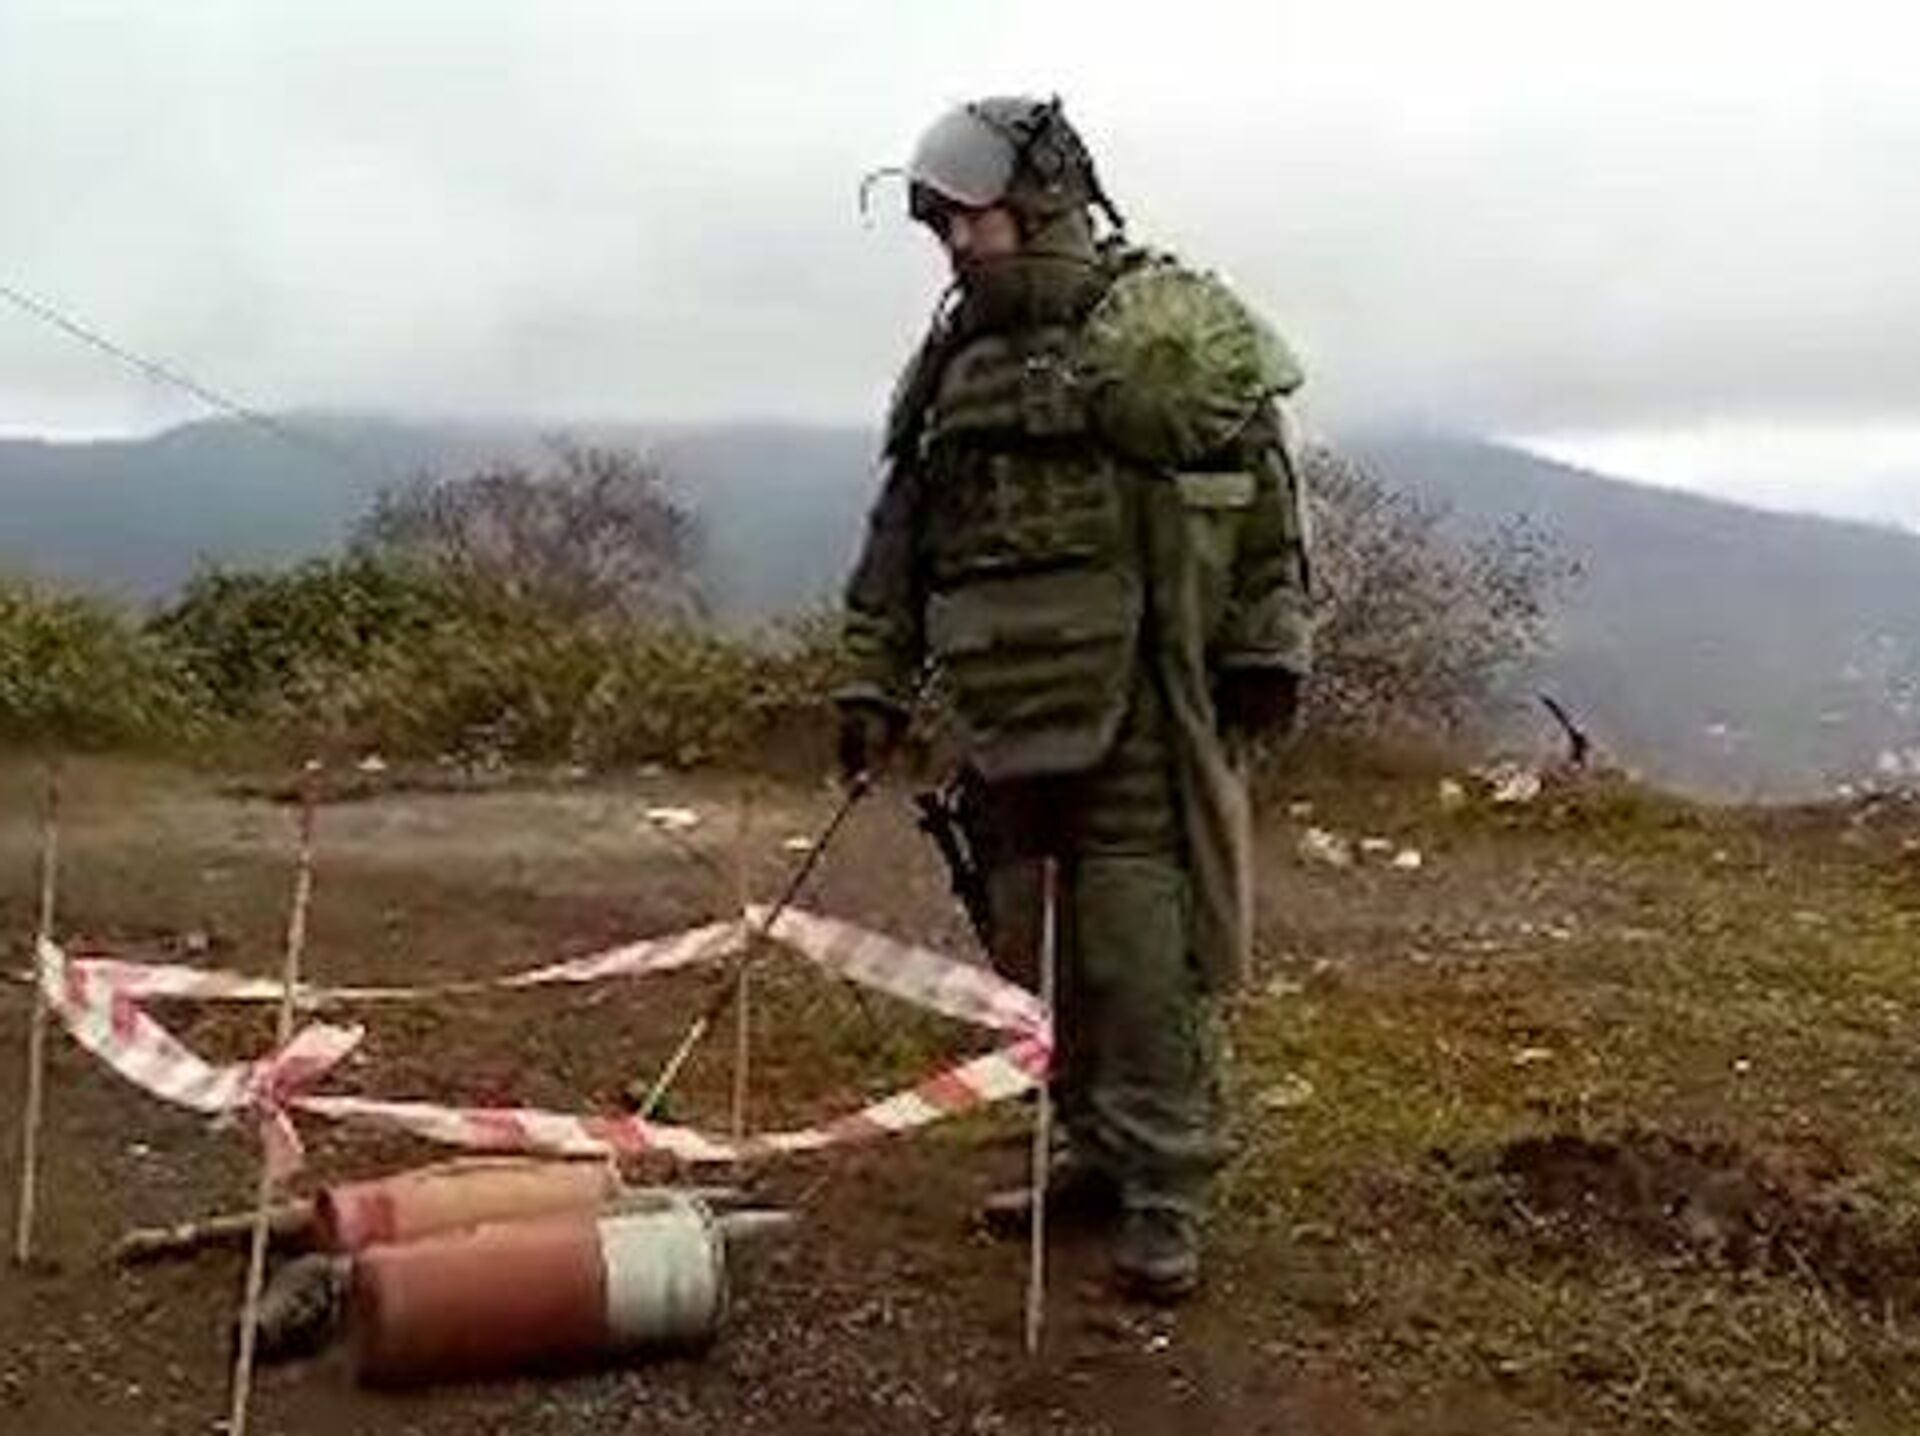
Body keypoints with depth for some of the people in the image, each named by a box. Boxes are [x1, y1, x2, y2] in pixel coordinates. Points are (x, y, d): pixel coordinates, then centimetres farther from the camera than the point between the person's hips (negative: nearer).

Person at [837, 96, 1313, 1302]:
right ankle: (1101, 1155, 24)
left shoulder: (1164, 317, -2)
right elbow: (902, 535, 17)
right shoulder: (955, 357, 16)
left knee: (1140, 947, -6)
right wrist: (877, 684, 13)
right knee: (1030, 948, 10)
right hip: (1009, 707, 7)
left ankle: (1168, 1195, 3)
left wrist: (1268, 646, -9)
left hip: (1137, 703, -6)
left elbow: (1264, 477, -5)